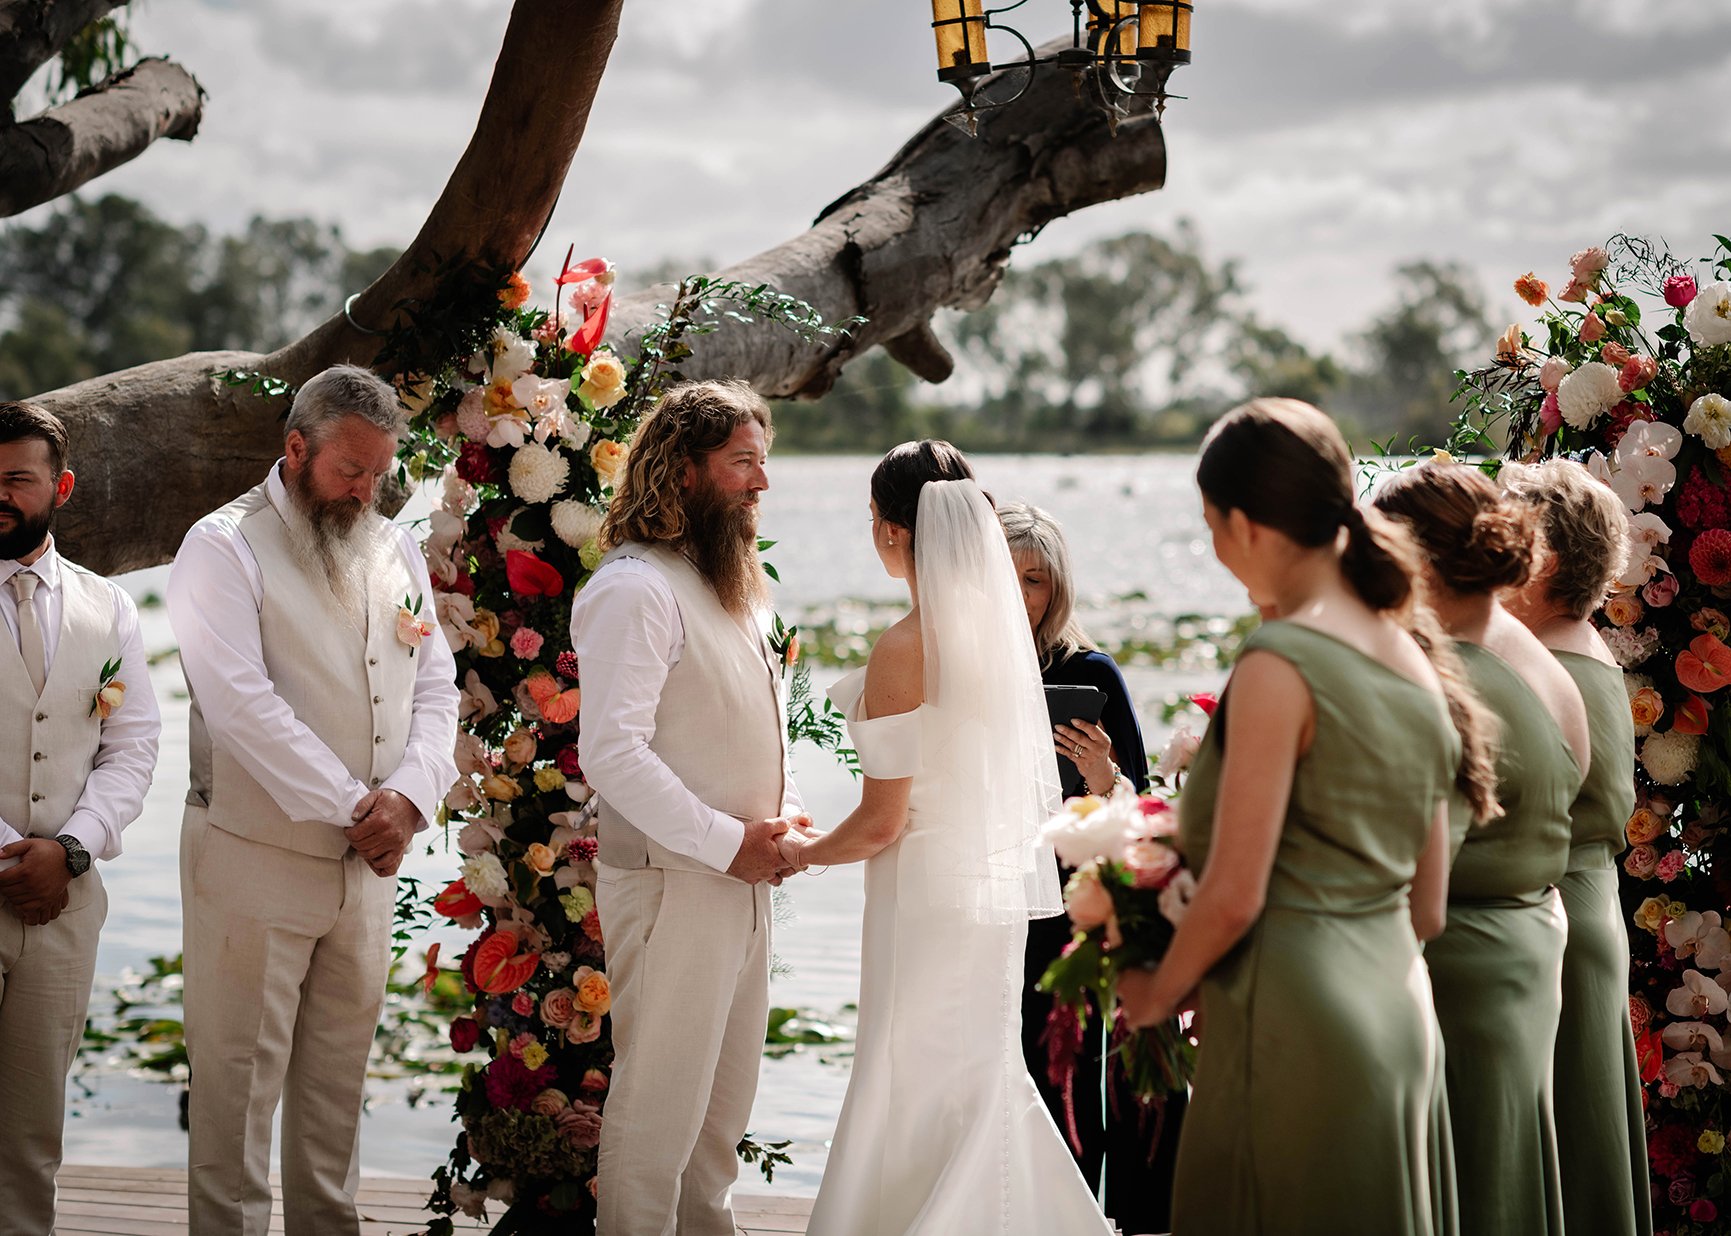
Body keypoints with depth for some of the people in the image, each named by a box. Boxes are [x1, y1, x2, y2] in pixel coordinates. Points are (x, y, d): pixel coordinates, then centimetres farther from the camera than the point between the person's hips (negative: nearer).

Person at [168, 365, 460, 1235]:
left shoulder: (395, 552, 12)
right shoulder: (223, 547, -8)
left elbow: (435, 689, 10)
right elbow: (243, 706, -17)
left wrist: (408, 795, -9)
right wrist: (352, 805, -16)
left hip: (366, 862, 6)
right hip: (254, 860, -6)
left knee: (338, 1073, 12)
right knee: (239, 1075, -2)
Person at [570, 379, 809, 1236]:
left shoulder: (734, 587, 15)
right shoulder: (635, 589, -16)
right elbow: (612, 752, -23)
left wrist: (784, 815, 6)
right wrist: (727, 842, -20)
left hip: (741, 880, 9)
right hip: (672, 886, -9)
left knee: (725, 1099, 18)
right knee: (660, 1105, -3)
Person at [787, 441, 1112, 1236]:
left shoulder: (905, 649, -19)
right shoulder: (1003, 628, 3)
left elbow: (881, 821, -16)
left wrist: (801, 853, 1)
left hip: (928, 893, -8)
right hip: (997, 881, 8)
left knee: (918, 1101, 2)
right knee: (982, 1084, 18)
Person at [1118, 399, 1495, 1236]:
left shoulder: (1280, 664, -14)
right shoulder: (1414, 665, 10)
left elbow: (1234, 895, -14)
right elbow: (1426, 907, 14)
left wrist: (1157, 994, 2)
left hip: (1298, 1019, -8)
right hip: (1399, 1007, 8)